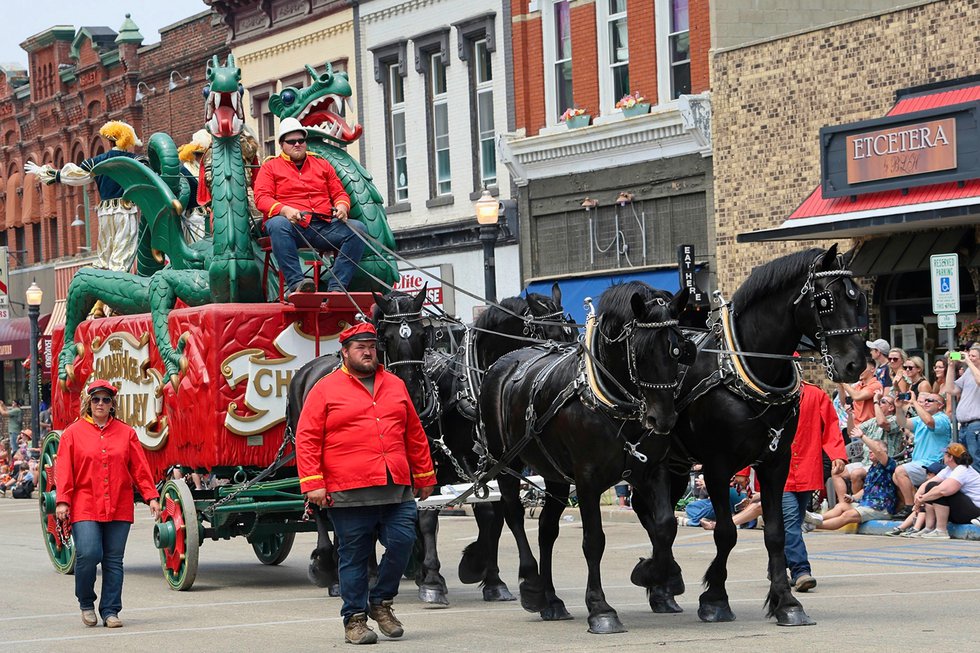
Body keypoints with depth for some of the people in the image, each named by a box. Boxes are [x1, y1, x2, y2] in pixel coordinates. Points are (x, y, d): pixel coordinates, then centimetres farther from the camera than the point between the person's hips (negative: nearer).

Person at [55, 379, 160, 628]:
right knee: (88, 555, -15)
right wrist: (62, 501, -8)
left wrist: (151, 496, 0)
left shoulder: (125, 433, 9)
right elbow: (64, 470, 1)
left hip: (119, 508, 2)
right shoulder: (73, 433, 5)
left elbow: (140, 468, 8)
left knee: (114, 561, 2)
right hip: (85, 507, -2)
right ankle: (86, 603, 9)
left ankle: (110, 611, 11)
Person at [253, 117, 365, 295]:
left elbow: (339, 193, 23)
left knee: (358, 229, -24)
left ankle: (336, 287, -32)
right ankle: (296, 283, -45)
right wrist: (285, 210, -17)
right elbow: (262, 198, 3)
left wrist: (342, 206, -3)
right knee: (277, 224, -39)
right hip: (293, 226, -3)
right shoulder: (270, 167, 17)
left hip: (324, 225, 3)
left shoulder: (323, 165, 27)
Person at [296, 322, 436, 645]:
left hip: (397, 490, 4)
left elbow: (415, 434, 21)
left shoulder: (395, 385, 15)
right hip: (349, 494, -4)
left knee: (402, 542, -4)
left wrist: (424, 475, 20)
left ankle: (380, 601, 18)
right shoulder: (325, 390, 2)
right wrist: (313, 483, -11)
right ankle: (355, 618, 13)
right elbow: (306, 439, -3)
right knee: (354, 556, 3)